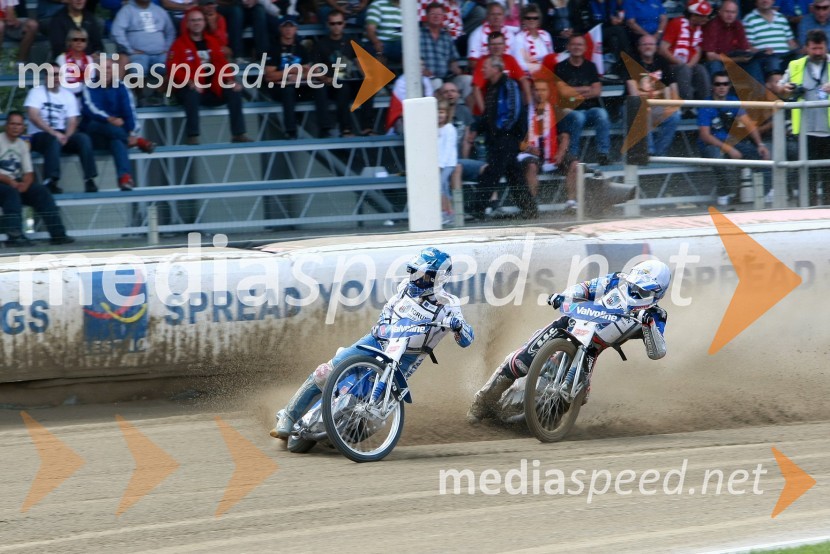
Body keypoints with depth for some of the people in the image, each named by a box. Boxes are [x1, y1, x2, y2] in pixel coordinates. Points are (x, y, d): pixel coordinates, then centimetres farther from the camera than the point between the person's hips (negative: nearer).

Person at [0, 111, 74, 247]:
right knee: (11, 191, -36)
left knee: (41, 191, -13)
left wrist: (25, 184, -15)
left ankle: (57, 234, -20)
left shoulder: (22, 145, 14)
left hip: (17, 184, 6)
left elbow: (29, 173, 7)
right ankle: (14, 235, -46)